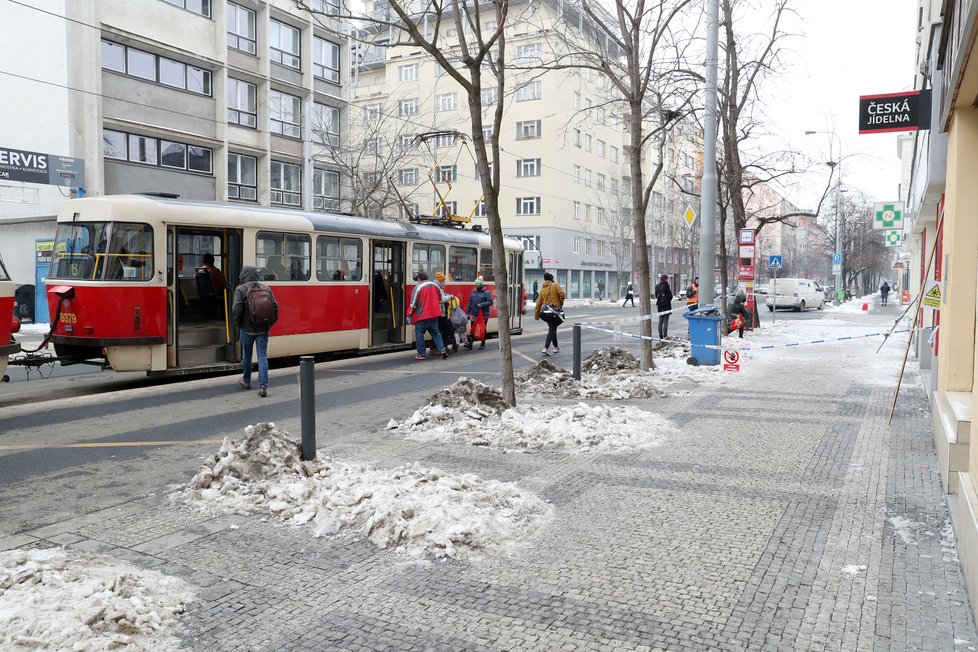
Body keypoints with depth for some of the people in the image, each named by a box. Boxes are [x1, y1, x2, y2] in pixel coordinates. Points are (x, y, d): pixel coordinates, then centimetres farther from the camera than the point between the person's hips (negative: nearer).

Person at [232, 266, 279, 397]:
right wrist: (270, 323, 9)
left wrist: (239, 323, -1)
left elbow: (236, 309, -17)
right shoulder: (266, 288, 2)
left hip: (247, 329, -2)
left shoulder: (241, 289, -8)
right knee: (263, 357, 2)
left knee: (246, 355, 18)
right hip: (263, 329, 2)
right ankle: (263, 386, -8)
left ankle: (246, 381, 35)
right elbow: (275, 306, 0)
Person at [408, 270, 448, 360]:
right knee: (435, 333, 15)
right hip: (434, 314, 5)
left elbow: (413, 304, -9)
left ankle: (422, 354, 8)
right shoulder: (434, 285, 5)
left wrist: (409, 313, 5)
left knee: (419, 334, 6)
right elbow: (442, 299, 12)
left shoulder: (418, 287, -11)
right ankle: (442, 350, 4)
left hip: (421, 315, -5)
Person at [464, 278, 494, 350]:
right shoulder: (473, 292, 8)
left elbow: (490, 302, -14)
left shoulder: (486, 292, -7)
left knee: (483, 329, 7)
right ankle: (470, 343, 3)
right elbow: (470, 303, 12)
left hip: (483, 315, -4)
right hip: (474, 314, 4)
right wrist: (467, 312, 9)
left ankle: (483, 344, 16)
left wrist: (482, 304, -25)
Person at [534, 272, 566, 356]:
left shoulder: (542, 289, 13)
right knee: (552, 330, -3)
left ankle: (556, 347, 27)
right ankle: (546, 348, -15)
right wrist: (561, 303, 6)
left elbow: (539, 302, 10)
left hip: (545, 311, 5)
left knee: (552, 328, 19)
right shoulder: (555, 285, -1)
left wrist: (536, 315, 13)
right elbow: (562, 294, -14)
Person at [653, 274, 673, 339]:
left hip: (659, 306, 6)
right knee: (665, 321, -4)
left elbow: (655, 296, 10)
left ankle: (660, 336, 12)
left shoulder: (657, 286, 5)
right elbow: (670, 296, -11)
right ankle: (665, 336, -7)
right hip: (666, 306, -6)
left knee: (660, 321, 10)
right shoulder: (666, 286, -13)